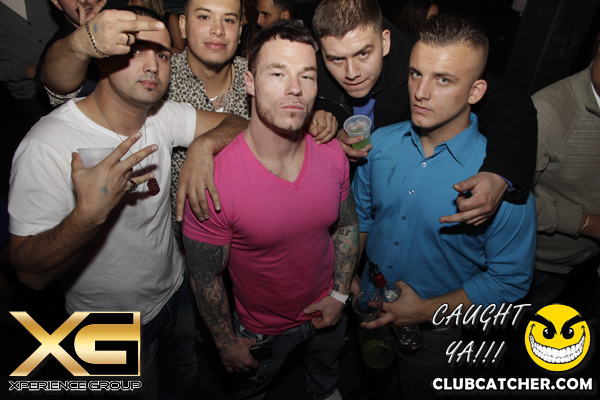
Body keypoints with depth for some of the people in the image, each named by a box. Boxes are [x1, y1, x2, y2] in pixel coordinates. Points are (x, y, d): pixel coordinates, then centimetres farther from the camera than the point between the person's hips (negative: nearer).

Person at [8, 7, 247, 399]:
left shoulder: (162, 116, -11)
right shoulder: (46, 146, -28)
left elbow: (237, 123, -7)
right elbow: (31, 272, -27)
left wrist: (203, 145, -28)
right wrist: (89, 212, -45)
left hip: (175, 292, 5)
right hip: (112, 325, -5)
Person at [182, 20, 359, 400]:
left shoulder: (333, 154, -20)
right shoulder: (214, 180, -34)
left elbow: (348, 225, -2)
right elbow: (206, 278, -20)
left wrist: (339, 294, -7)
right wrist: (227, 343, -8)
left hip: (327, 311, 4)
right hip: (262, 328, -4)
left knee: (327, 369, 37)